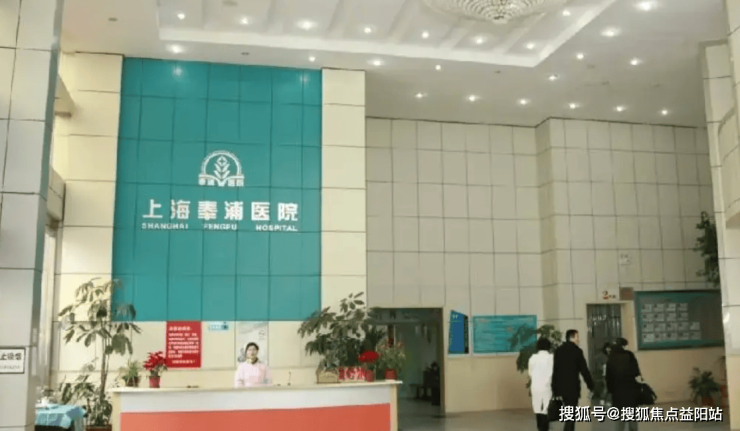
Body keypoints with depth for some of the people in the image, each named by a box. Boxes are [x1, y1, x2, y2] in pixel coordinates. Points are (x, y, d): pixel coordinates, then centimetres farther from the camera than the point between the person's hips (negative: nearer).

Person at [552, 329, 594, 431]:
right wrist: (591, 385, 3)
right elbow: (584, 370, -8)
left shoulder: (558, 351, 6)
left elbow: (555, 370, 6)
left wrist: (555, 389, 10)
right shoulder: (577, 351, -10)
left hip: (561, 387, 6)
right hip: (572, 387, -6)